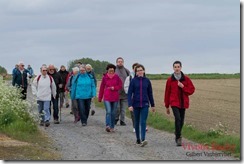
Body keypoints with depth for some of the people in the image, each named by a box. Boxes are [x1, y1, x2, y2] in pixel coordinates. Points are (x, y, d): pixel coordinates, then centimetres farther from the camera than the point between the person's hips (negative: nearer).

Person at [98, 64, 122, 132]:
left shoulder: (116, 77, 3)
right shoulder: (105, 77, 2)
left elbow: (120, 86, 6)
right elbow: (102, 87, 7)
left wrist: (114, 88, -13)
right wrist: (100, 98, 9)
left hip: (115, 98, 2)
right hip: (107, 97, -2)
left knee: (113, 113, 7)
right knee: (108, 111, -17)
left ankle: (112, 127, 16)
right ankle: (108, 126, -25)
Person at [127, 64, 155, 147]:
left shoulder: (147, 81, 3)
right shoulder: (133, 81, -1)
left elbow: (150, 93, 11)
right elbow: (129, 93, -4)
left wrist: (152, 105, 15)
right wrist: (130, 105, -14)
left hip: (145, 104, 0)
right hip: (136, 104, 0)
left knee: (143, 122, -12)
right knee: (137, 122, 11)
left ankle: (143, 140, -21)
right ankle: (138, 139, 24)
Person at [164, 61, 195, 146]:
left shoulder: (186, 79, 3)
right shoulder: (170, 80, 1)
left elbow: (191, 90, 2)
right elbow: (167, 93, 6)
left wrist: (183, 86, -14)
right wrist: (167, 106, 8)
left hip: (183, 103, 2)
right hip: (174, 103, -2)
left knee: (181, 121, 9)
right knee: (178, 119, -19)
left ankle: (177, 135, 32)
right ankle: (178, 138, -15)